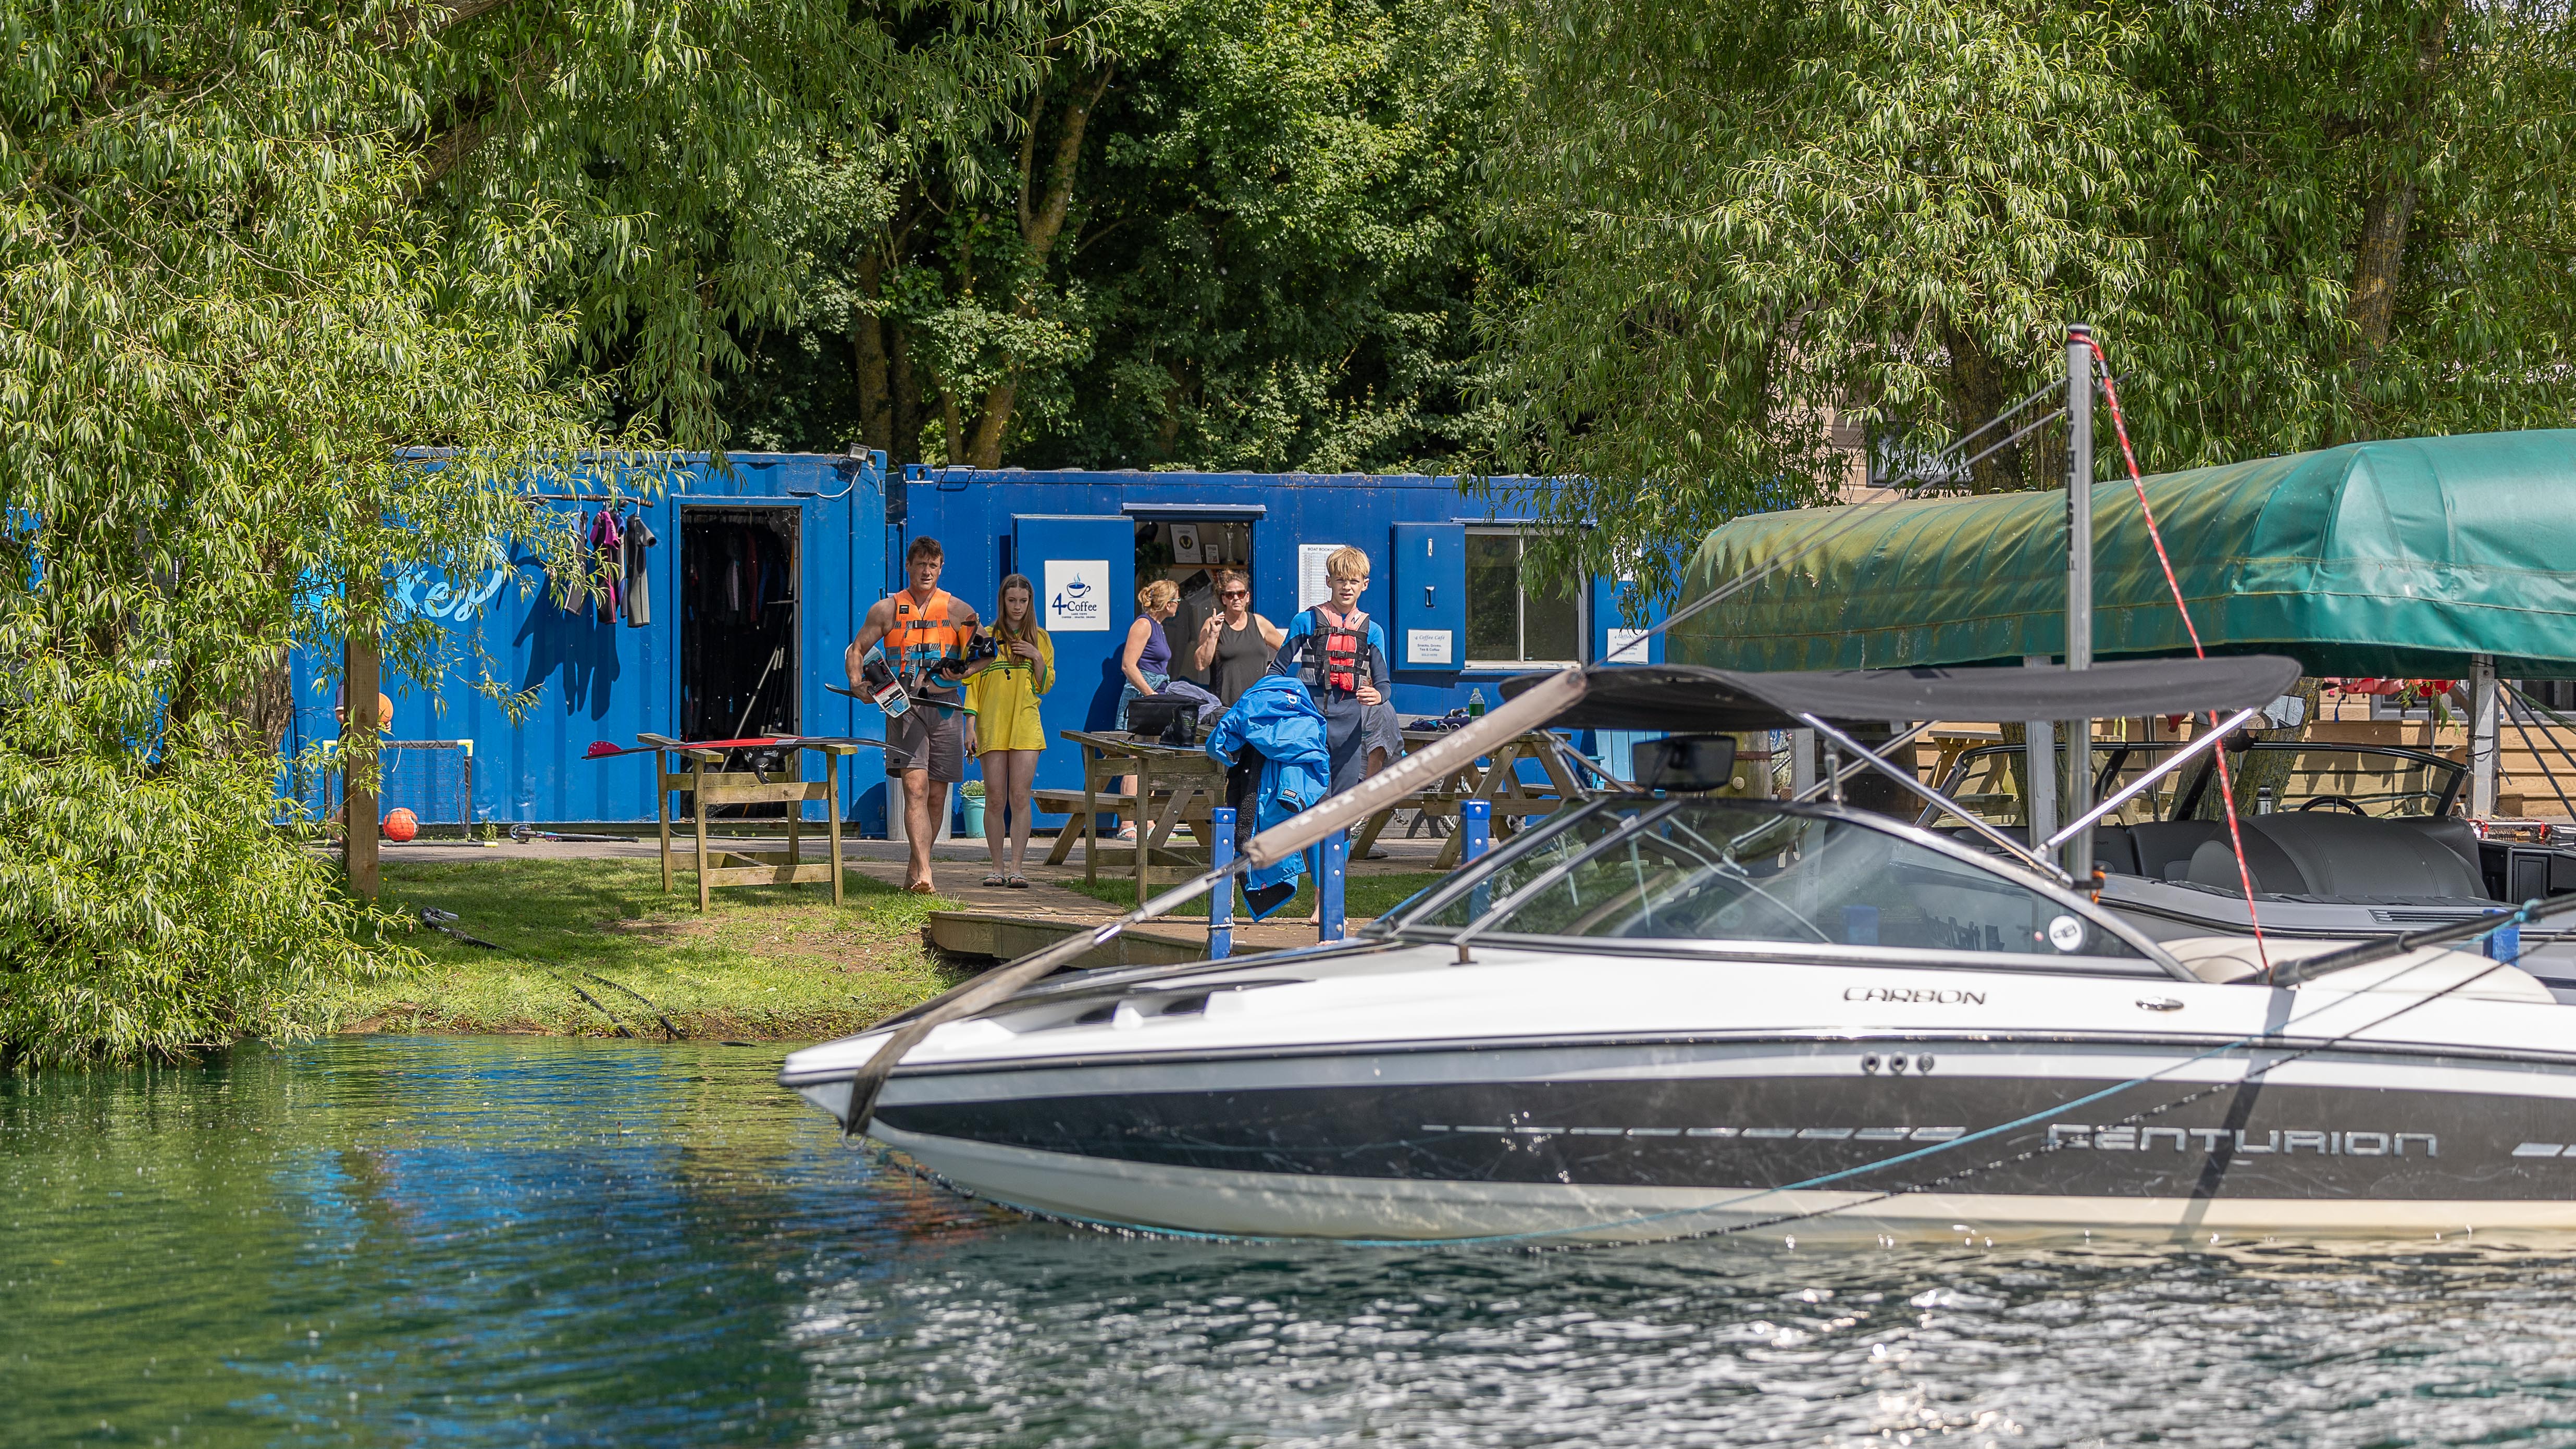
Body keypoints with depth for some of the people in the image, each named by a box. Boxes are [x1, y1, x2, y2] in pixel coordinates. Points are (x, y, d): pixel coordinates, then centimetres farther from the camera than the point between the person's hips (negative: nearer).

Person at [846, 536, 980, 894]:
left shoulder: (959, 611, 8)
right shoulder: (887, 610, 8)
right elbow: (857, 650, 14)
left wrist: (972, 722, 0)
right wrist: (857, 682, -6)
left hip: (946, 707, 2)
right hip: (904, 707, -2)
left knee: (936, 796, 5)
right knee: (915, 788, -16)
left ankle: (915, 870, 20)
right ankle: (924, 873, -24)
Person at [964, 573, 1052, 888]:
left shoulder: (1039, 639, 11)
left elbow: (1044, 686, 12)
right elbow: (973, 683, 6)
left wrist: (1038, 658, -5)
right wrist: (970, 726, -2)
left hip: (1025, 726, 0)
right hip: (992, 726, 0)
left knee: (1020, 797, -7)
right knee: (995, 799, -2)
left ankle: (1017, 869, -7)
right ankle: (997, 868, 6)